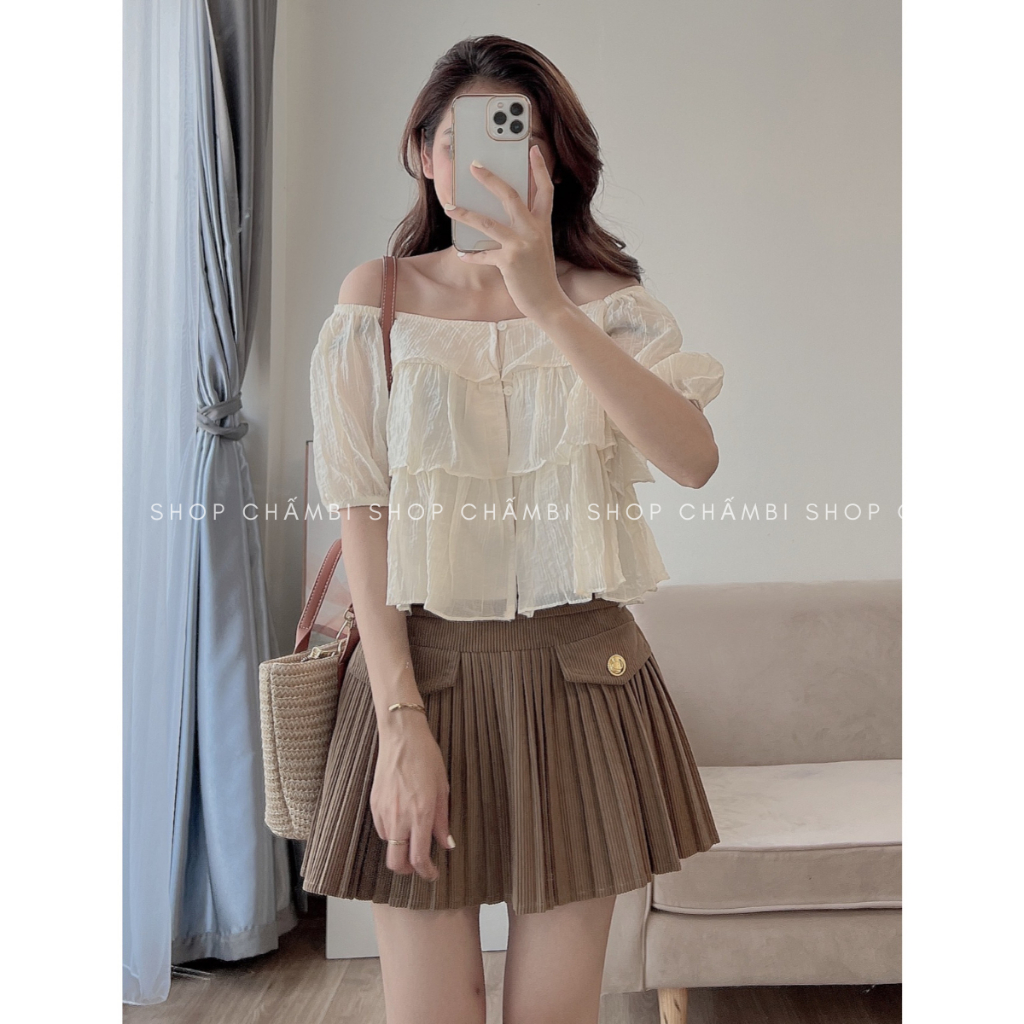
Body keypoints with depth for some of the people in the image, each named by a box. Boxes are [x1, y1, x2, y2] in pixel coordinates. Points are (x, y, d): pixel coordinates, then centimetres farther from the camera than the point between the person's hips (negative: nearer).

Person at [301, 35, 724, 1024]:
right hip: (423, 663, -1)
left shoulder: (606, 300, 4)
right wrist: (401, 721, -11)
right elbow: (365, 515, -4)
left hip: (580, 670, 1)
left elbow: (694, 459, -15)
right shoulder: (378, 297, 2)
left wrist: (548, 305, -23)